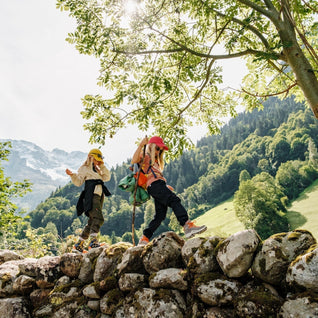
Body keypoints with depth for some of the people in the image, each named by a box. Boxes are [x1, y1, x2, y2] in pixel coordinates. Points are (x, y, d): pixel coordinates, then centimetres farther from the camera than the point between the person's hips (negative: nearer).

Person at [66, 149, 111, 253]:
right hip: (91, 196, -8)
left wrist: (102, 166, 11)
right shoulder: (85, 168, 6)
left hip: (99, 197, 8)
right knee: (98, 218, -24)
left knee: (92, 222, 7)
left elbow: (107, 177, 17)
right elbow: (78, 182, -3)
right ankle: (93, 241, -30)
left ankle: (78, 245, 13)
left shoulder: (97, 170, 29)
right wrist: (72, 175, -20)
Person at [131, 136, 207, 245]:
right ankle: (188, 226, -41)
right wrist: (141, 145, -19)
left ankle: (144, 239, 6)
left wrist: (165, 186, 28)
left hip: (159, 185, 9)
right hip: (154, 184, -9)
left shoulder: (155, 160, 37)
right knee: (174, 200, -26)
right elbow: (134, 160, -14)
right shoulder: (144, 156, 9)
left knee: (160, 214, 2)